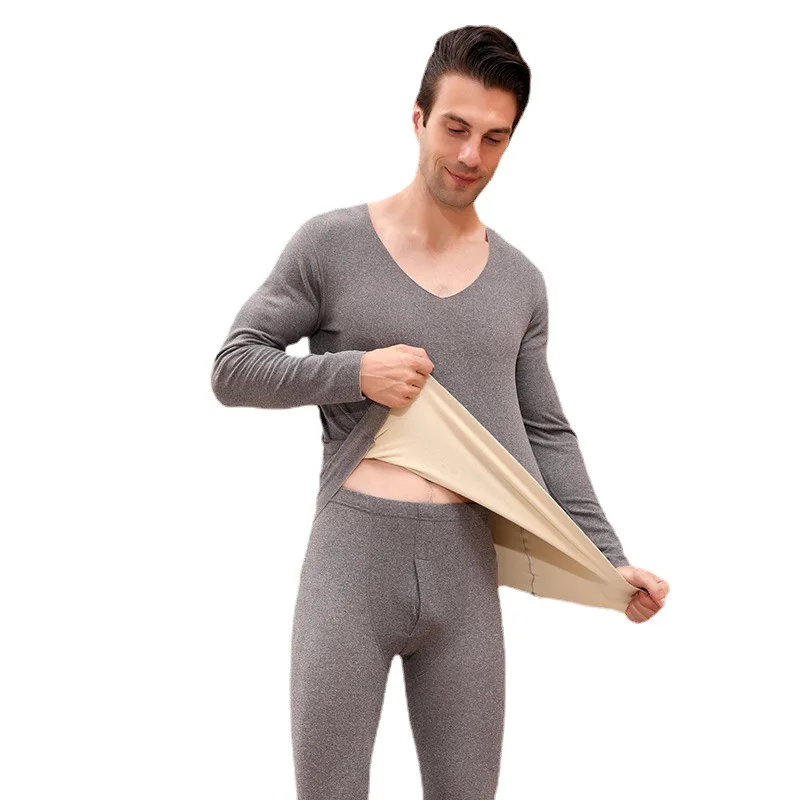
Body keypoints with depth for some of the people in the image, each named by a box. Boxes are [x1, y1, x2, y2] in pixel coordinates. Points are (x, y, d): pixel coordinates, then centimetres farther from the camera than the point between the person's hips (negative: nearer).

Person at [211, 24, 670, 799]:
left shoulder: (520, 282, 11)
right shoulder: (331, 243, 1)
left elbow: (546, 435, 15)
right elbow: (233, 369, 2)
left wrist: (609, 557, 7)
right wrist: (355, 373, -11)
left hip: (467, 564, 3)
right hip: (350, 555, -3)